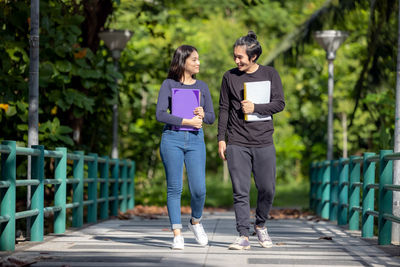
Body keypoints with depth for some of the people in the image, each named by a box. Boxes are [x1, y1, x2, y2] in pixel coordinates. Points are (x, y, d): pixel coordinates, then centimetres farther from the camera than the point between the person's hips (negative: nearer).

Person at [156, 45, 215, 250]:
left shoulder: (202, 87, 12)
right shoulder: (169, 85, 2)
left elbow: (212, 117, 12)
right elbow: (160, 115, -7)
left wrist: (203, 115, -11)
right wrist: (187, 121, -14)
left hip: (195, 140, 2)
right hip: (172, 138, -2)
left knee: (198, 189, -5)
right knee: (174, 188, -3)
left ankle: (195, 222, 23)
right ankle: (177, 234, 1)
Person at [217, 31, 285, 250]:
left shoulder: (270, 74, 5)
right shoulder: (229, 77, 6)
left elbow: (279, 103, 1)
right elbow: (223, 109, 10)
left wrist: (255, 108, -13)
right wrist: (221, 139, 6)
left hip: (264, 143, 0)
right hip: (237, 143, 0)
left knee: (267, 189, 1)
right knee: (240, 191, -4)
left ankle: (260, 225, 25)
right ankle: (243, 235, -1)